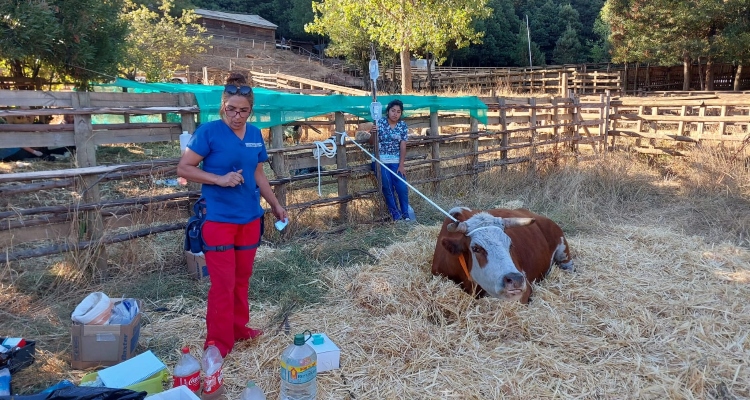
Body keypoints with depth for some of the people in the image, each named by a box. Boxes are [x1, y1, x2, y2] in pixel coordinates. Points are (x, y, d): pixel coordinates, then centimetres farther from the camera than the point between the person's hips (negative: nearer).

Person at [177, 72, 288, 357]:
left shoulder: (255, 135, 6)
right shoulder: (209, 131, -11)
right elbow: (183, 168, -11)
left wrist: (275, 205, 17)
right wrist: (220, 179, -21)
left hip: (250, 218, 5)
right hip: (219, 219, -5)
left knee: (242, 279, 15)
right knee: (223, 283, -2)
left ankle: (239, 328, 32)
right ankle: (219, 343, 10)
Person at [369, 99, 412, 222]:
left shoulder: (403, 125, 2)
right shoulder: (379, 122, -3)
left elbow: (403, 146, -1)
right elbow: (372, 143, -1)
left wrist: (401, 165, -9)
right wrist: (373, 133, -24)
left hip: (395, 161, 2)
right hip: (380, 160, -2)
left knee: (402, 187, -14)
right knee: (388, 186, -18)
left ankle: (405, 214, 5)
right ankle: (396, 214, -4)